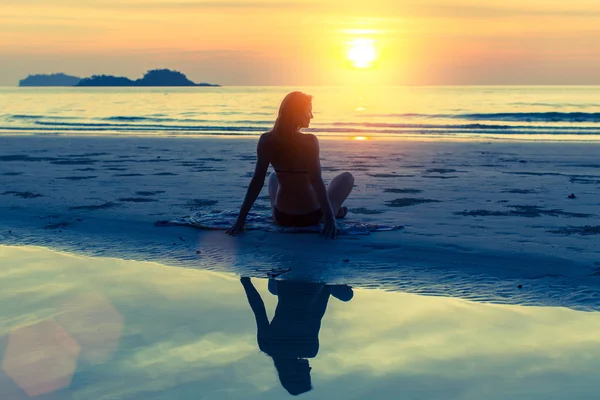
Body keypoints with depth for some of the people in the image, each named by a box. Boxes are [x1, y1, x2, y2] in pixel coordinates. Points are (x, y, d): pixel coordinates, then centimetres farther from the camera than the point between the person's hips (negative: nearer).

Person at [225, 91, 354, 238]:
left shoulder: (266, 141, -8)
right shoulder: (309, 141, -19)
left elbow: (257, 181, -8)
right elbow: (316, 181, -24)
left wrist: (241, 218, -5)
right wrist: (329, 216, -23)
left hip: (281, 218, 4)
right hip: (312, 217, -3)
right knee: (347, 177, 22)